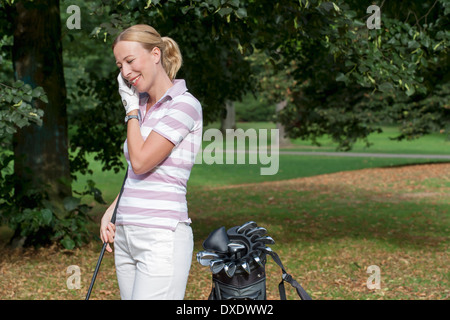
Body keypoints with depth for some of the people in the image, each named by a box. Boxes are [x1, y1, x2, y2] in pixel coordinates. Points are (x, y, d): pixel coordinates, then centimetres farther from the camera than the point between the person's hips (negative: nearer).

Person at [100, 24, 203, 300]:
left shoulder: (184, 105, -9)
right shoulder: (142, 107, 16)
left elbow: (141, 162, -13)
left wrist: (132, 108, -2)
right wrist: (111, 211, 10)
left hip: (162, 237, -8)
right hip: (127, 236, 8)